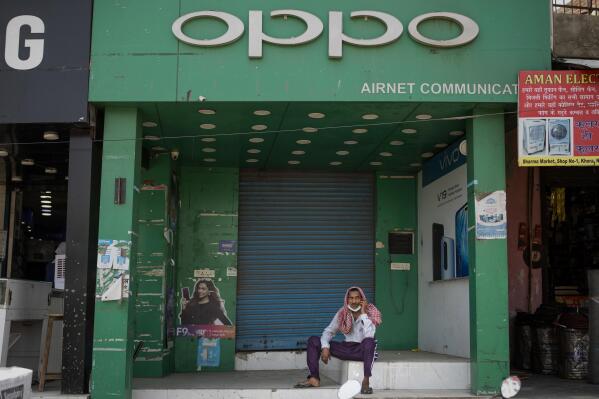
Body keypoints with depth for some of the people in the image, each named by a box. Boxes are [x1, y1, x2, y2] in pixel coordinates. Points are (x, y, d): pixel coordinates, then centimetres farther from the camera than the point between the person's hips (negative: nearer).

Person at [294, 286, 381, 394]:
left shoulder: (370, 312, -11)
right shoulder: (342, 313, 0)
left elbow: (369, 335, -27)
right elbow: (329, 331, 1)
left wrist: (363, 313, -25)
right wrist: (325, 347, -18)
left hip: (363, 350, -4)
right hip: (346, 348, 5)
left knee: (369, 341, -42)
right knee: (313, 340, -7)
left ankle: (366, 381, -39)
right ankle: (314, 378, -14)